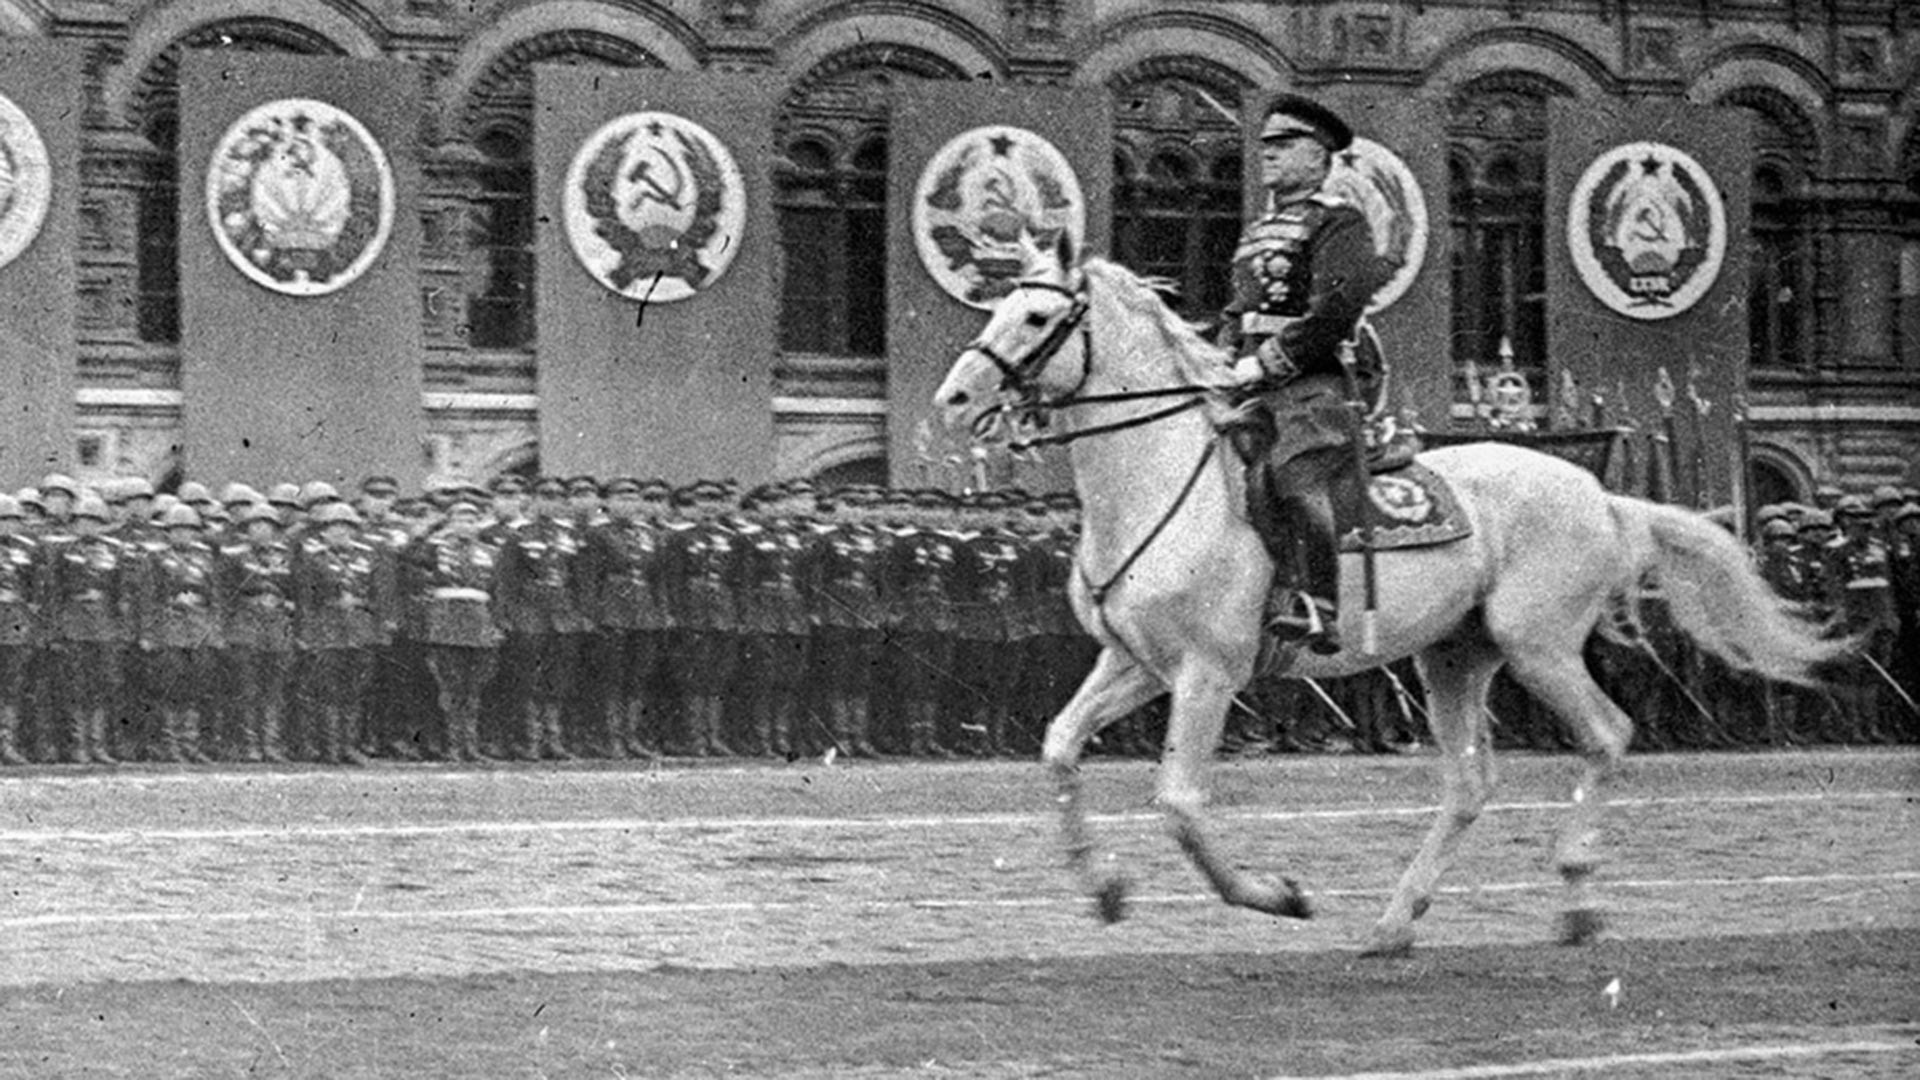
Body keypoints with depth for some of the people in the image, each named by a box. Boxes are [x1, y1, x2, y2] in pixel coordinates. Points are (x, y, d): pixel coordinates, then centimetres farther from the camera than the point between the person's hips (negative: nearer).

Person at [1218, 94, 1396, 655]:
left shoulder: (1337, 223, 0)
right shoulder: (1257, 232, 26)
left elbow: (1340, 305, -15)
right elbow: (1237, 312, 34)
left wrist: (1270, 359, -17)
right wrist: (1228, 363, 12)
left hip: (1321, 382, -8)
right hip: (1262, 393, 8)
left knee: (1294, 472, -28)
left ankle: (1320, 609, -29)